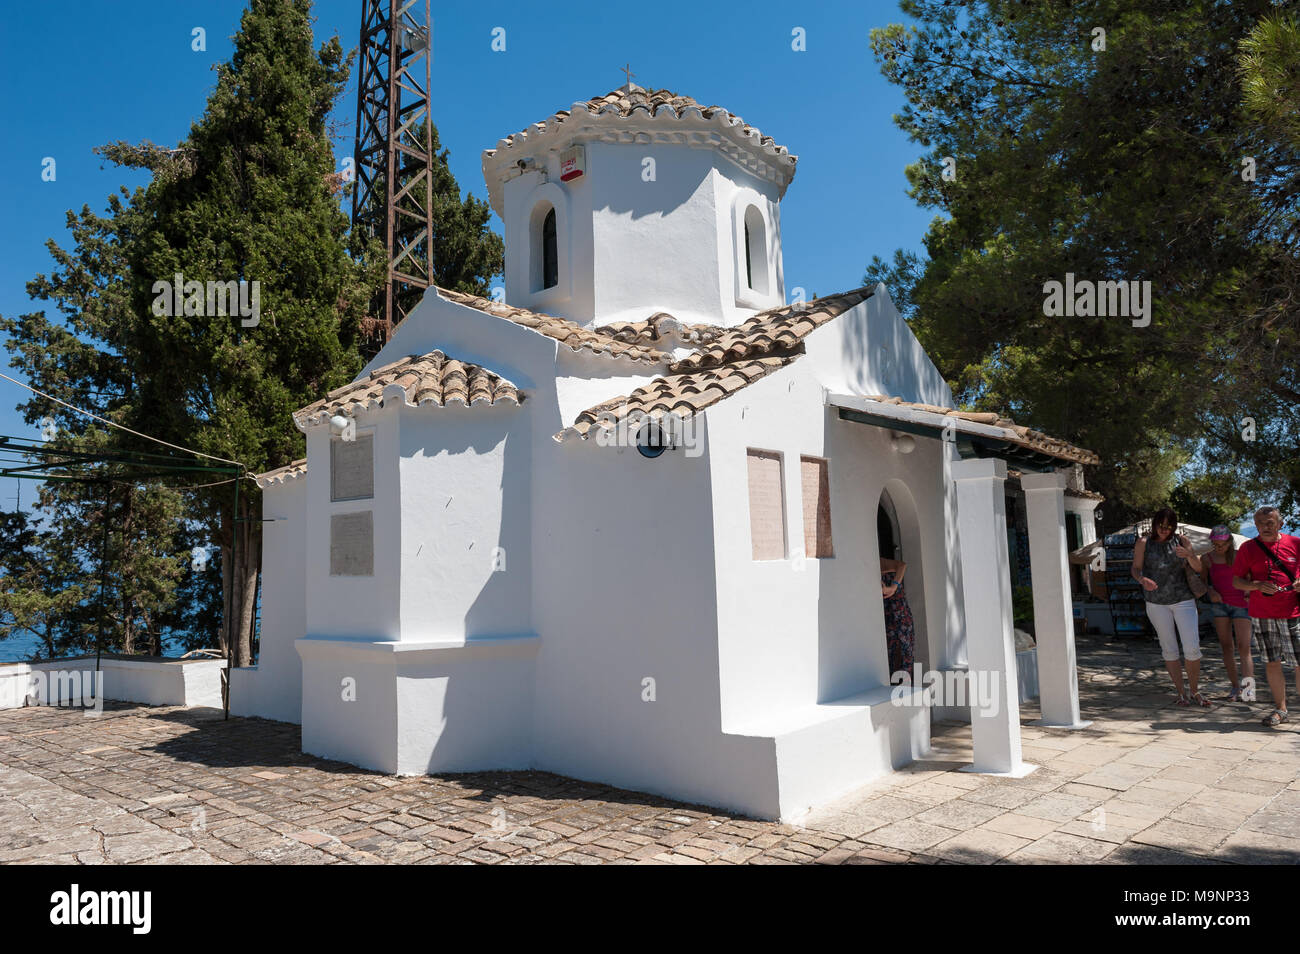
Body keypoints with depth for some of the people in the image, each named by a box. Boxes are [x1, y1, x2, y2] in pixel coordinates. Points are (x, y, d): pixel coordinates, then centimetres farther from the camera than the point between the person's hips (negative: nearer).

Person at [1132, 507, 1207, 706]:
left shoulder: (1181, 541, 4)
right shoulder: (1144, 543, 1)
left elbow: (1198, 568, 4)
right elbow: (1135, 568, -2)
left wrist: (1188, 555, -17)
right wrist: (1142, 579, -25)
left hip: (1183, 600, 0)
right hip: (1157, 603, 0)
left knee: (1192, 648, -6)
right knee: (1169, 649, 5)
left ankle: (1195, 691, 11)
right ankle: (1181, 693, 14)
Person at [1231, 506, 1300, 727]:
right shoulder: (1248, 548, 3)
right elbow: (1236, 581, 4)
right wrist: (1257, 586, -14)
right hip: (1262, 615, 0)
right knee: (1272, 664, 6)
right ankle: (1280, 709, 18)